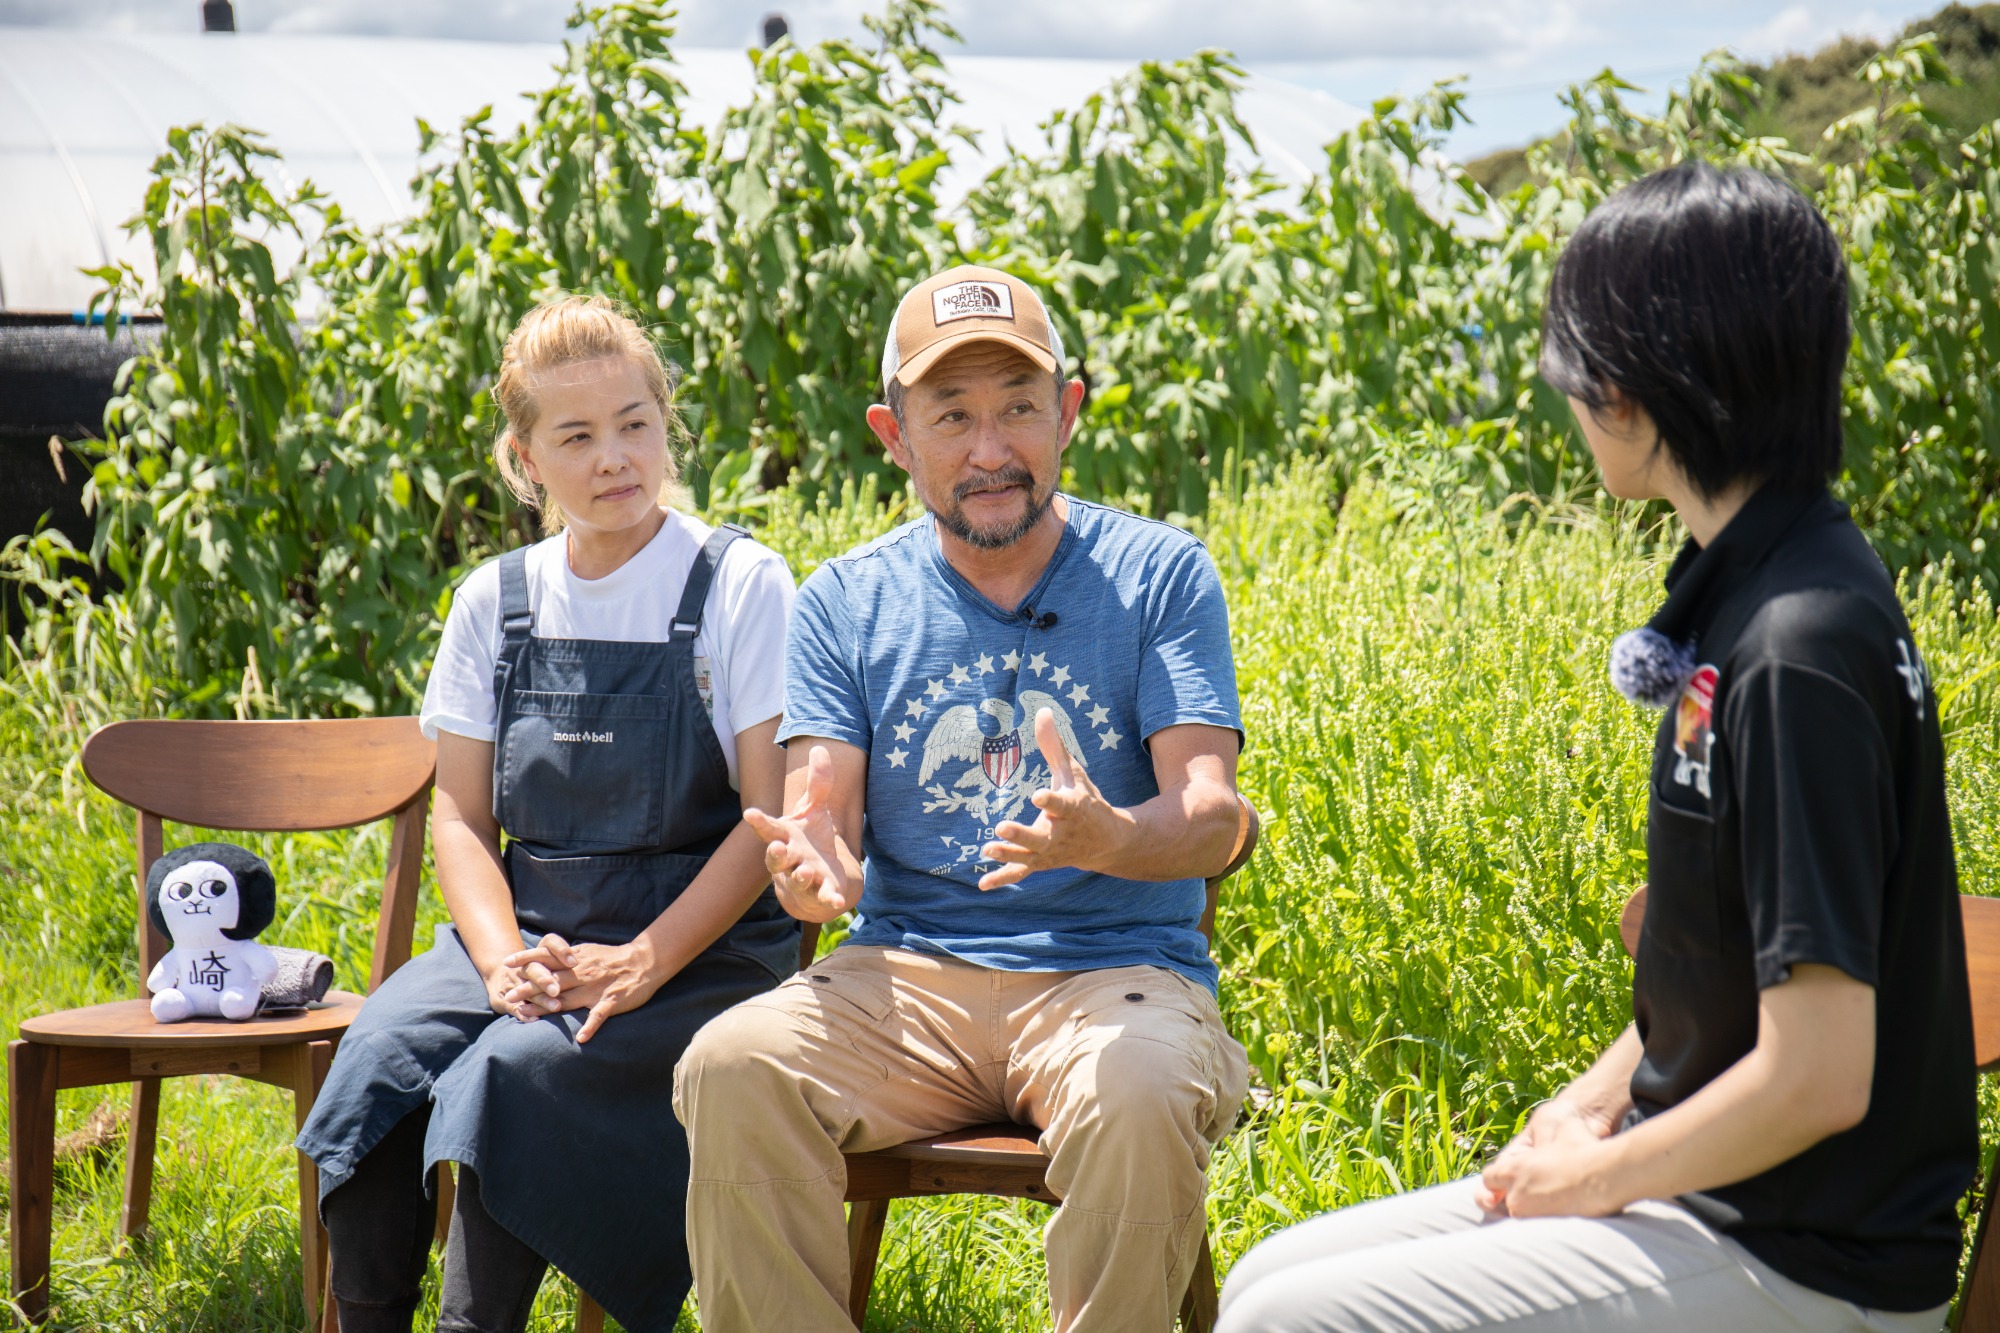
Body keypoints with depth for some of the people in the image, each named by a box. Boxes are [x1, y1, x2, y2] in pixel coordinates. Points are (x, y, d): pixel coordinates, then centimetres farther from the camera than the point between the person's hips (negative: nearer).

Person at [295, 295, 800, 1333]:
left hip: (700, 946, -4)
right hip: (529, 931, 4)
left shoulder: (738, 585, -3)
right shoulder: (496, 602, 9)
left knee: (513, 1068, -31)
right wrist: (503, 960, -11)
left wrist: (639, 965, -18)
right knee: (384, 1045, -24)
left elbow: (771, 818, -8)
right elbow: (462, 816, 9)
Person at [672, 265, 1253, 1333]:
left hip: (1111, 972, -2)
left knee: (1139, 1102, -37)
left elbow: (1213, 817, -6)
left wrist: (1105, 839, -30)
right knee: (729, 1068, -28)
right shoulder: (843, 602, 10)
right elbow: (822, 811, 1)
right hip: (907, 977, 2)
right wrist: (815, 867, -26)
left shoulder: (1159, 574, 4)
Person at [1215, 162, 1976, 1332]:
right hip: (1706, 1189, 9)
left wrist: (1591, 1176, -12)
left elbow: (1816, 1077, -25)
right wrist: (1599, 1098, 6)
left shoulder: (1800, 651, -24)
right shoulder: (1749, 590, 7)